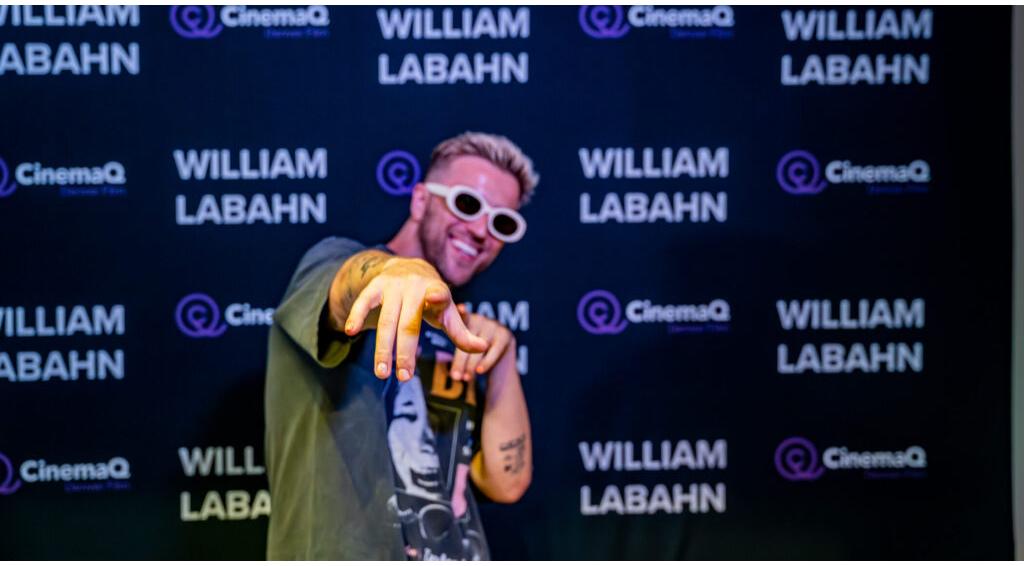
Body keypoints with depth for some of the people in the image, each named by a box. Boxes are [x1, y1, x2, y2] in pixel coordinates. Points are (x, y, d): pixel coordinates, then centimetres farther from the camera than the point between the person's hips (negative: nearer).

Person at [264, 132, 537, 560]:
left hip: (456, 554, 6)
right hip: (345, 559, -6)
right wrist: (396, 272, -48)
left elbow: (506, 482, 7)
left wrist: (502, 358, -4)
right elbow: (348, 287, -27)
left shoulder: (462, 334, 16)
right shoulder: (336, 260, -2)